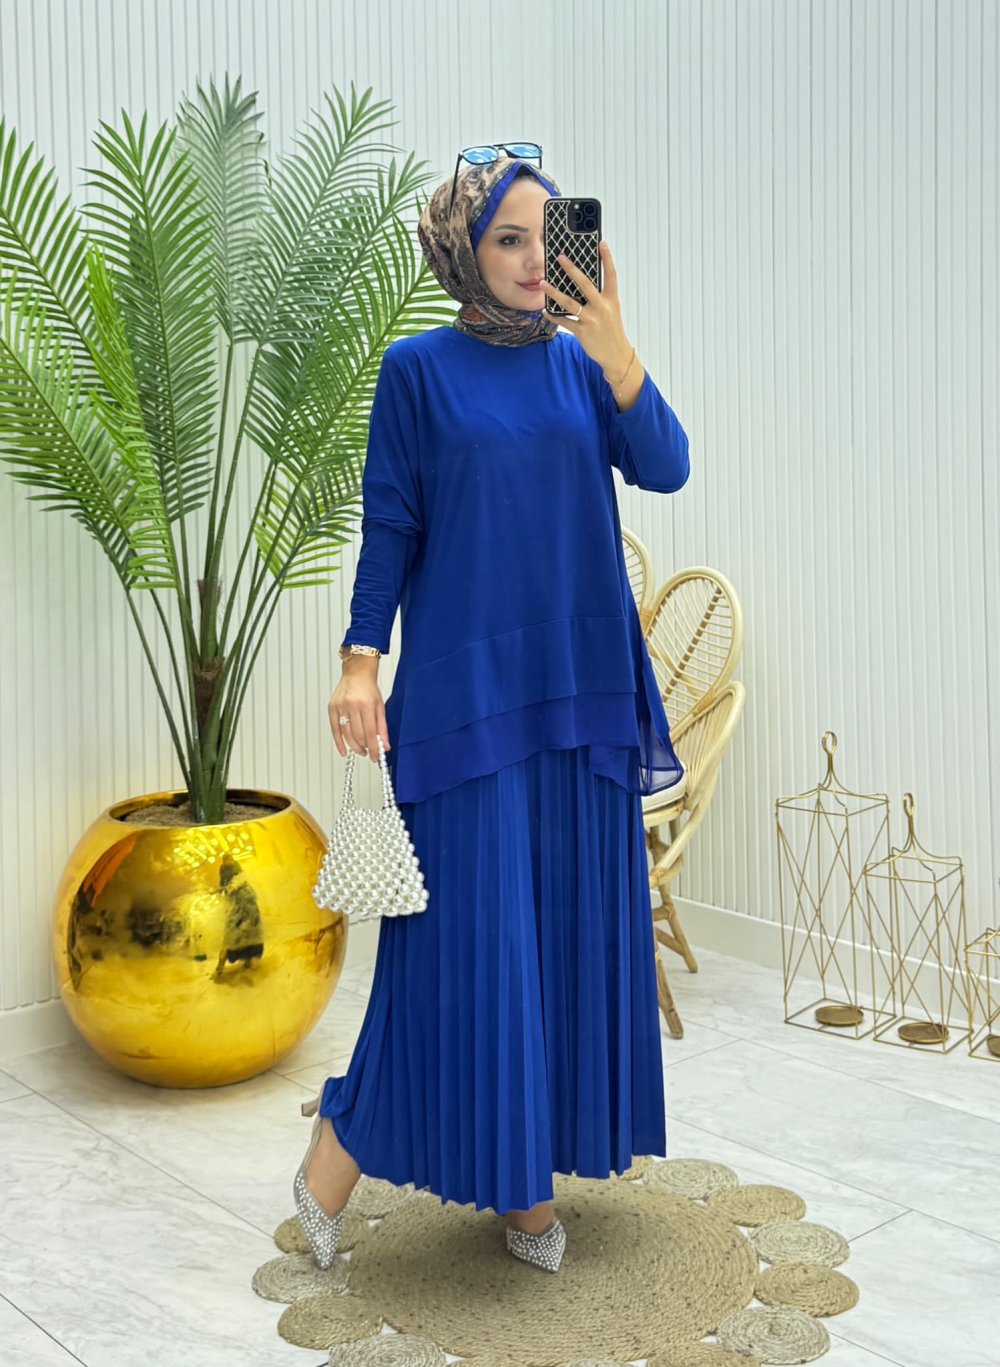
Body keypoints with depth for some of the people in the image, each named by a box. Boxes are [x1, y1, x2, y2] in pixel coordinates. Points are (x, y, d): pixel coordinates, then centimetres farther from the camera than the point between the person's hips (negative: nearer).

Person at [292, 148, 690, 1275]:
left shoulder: (580, 365, 8)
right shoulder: (419, 369, -1)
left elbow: (665, 468, -7)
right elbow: (389, 524, -1)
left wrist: (614, 353, -21)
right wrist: (361, 661, -10)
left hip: (579, 683, 4)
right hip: (464, 683, -4)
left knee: (569, 923, 7)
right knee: (466, 925, -3)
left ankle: (529, 1178, 20)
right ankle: (342, 1150, 15)